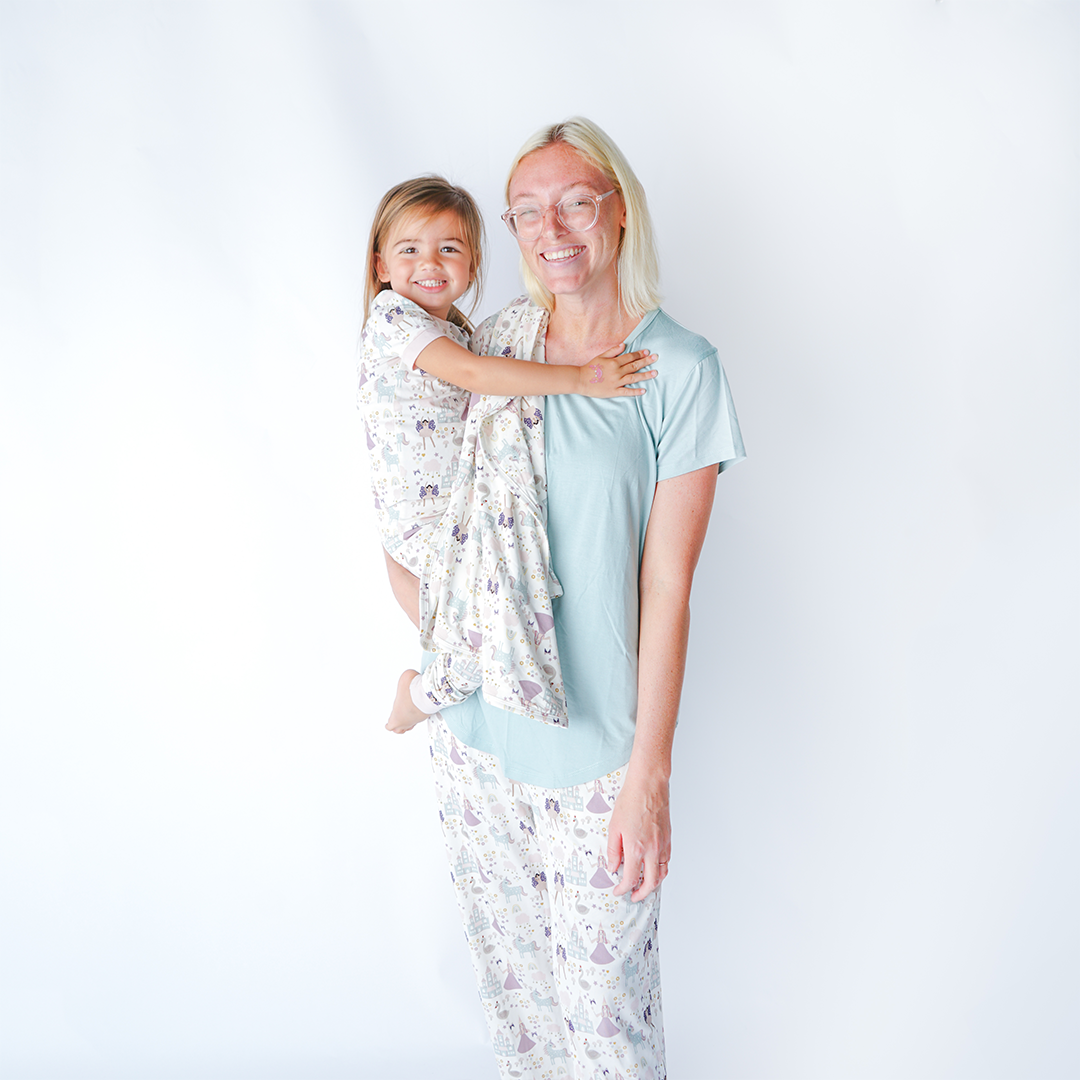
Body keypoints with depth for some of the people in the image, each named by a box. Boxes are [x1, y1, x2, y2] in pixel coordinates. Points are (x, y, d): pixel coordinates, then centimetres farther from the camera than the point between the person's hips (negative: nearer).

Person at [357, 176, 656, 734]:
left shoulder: (451, 328, 13)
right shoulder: (391, 315, -16)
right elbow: (473, 374, -29)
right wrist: (579, 378, -30)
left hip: (459, 495, 9)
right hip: (421, 516, -9)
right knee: (510, 589, -19)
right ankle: (424, 692, 4)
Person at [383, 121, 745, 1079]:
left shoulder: (679, 368, -10)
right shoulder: (491, 344, 4)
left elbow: (666, 584, -12)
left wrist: (650, 774, -11)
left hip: (595, 746, -4)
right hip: (473, 725, 4)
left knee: (606, 1000, 9)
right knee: (506, 966, 21)